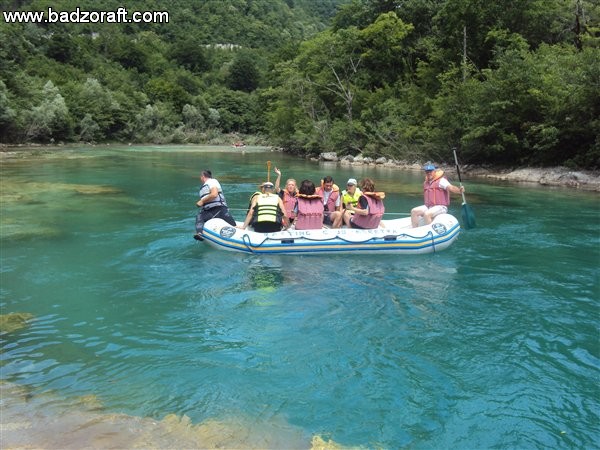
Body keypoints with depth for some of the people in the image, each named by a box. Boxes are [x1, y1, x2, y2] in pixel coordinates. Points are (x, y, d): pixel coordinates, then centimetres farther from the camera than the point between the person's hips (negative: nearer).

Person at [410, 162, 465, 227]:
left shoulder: (441, 180, -7)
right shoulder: (425, 183, 16)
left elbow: (450, 187, -23)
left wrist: (459, 190, -40)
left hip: (440, 207, -7)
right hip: (428, 207, 8)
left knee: (427, 214, -32)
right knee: (414, 211, -9)